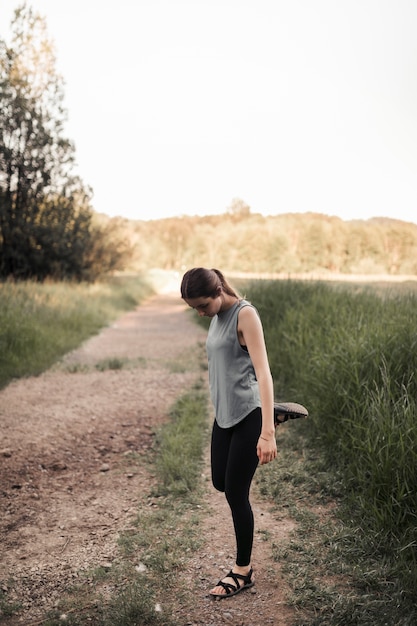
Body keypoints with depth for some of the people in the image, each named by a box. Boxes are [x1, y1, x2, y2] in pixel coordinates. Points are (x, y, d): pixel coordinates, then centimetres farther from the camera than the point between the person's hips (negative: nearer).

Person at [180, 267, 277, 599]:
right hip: (224, 414, 8)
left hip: (249, 415, -8)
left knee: (236, 492, 1)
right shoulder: (218, 316, 7)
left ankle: (243, 571, 18)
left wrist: (267, 432, -30)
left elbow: (263, 372, -23)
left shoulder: (245, 314, -17)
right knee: (221, 482, 16)